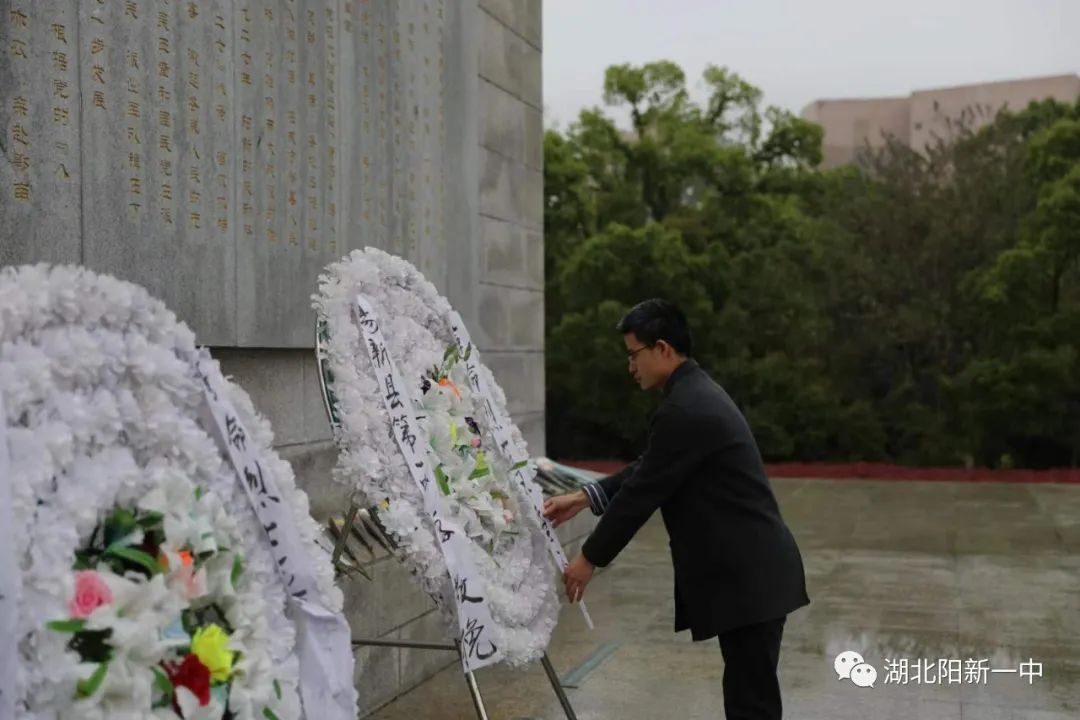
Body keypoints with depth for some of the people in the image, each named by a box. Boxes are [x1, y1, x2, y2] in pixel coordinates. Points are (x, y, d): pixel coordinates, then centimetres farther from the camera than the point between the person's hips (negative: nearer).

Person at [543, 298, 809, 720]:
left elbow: (643, 493, -16)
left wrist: (589, 559, -5)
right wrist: (584, 498, 14)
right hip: (749, 571, 10)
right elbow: (646, 472, 19)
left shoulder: (683, 410, -20)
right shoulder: (695, 394, 13)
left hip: (748, 576, -10)